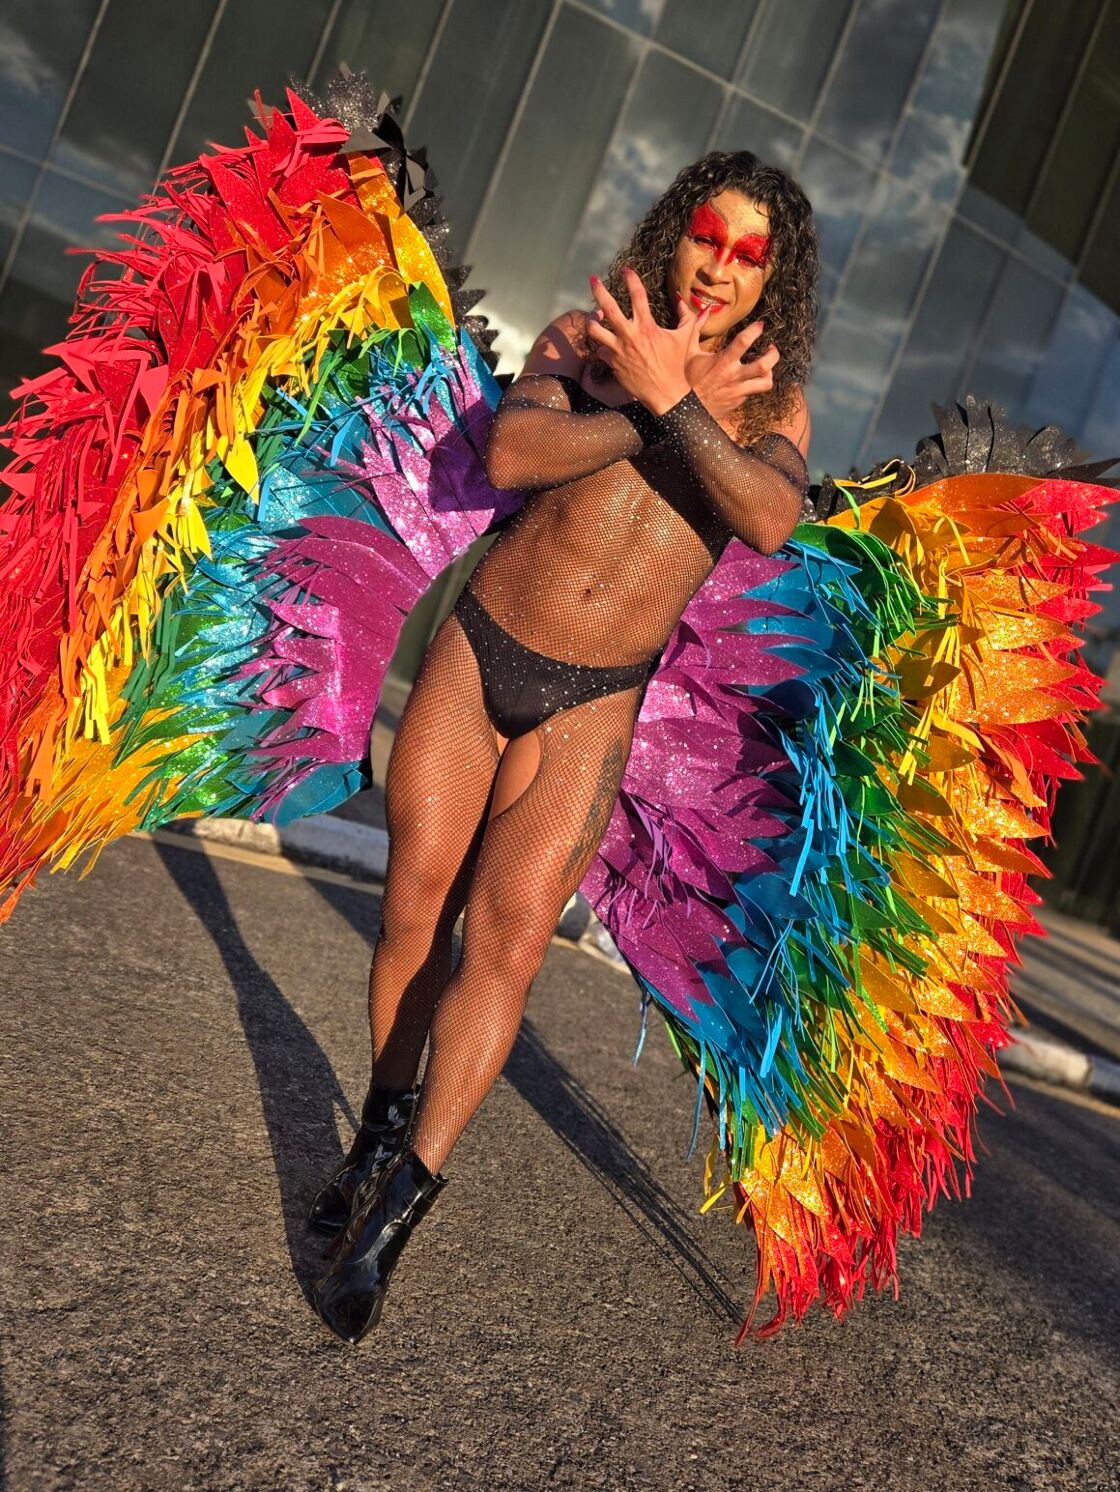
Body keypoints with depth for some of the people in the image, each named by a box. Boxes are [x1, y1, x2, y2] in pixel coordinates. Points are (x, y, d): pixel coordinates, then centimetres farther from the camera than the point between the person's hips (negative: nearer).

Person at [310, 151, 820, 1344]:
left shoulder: (771, 405, 4)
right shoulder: (587, 338, 3)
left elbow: (772, 522, -19)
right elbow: (508, 449, -17)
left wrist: (673, 404, -24)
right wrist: (662, 402, -18)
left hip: (591, 708, -1)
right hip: (477, 651, 1)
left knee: (507, 940, -10)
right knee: (415, 914, 6)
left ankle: (396, 1201, 0)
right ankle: (383, 1126, 29)